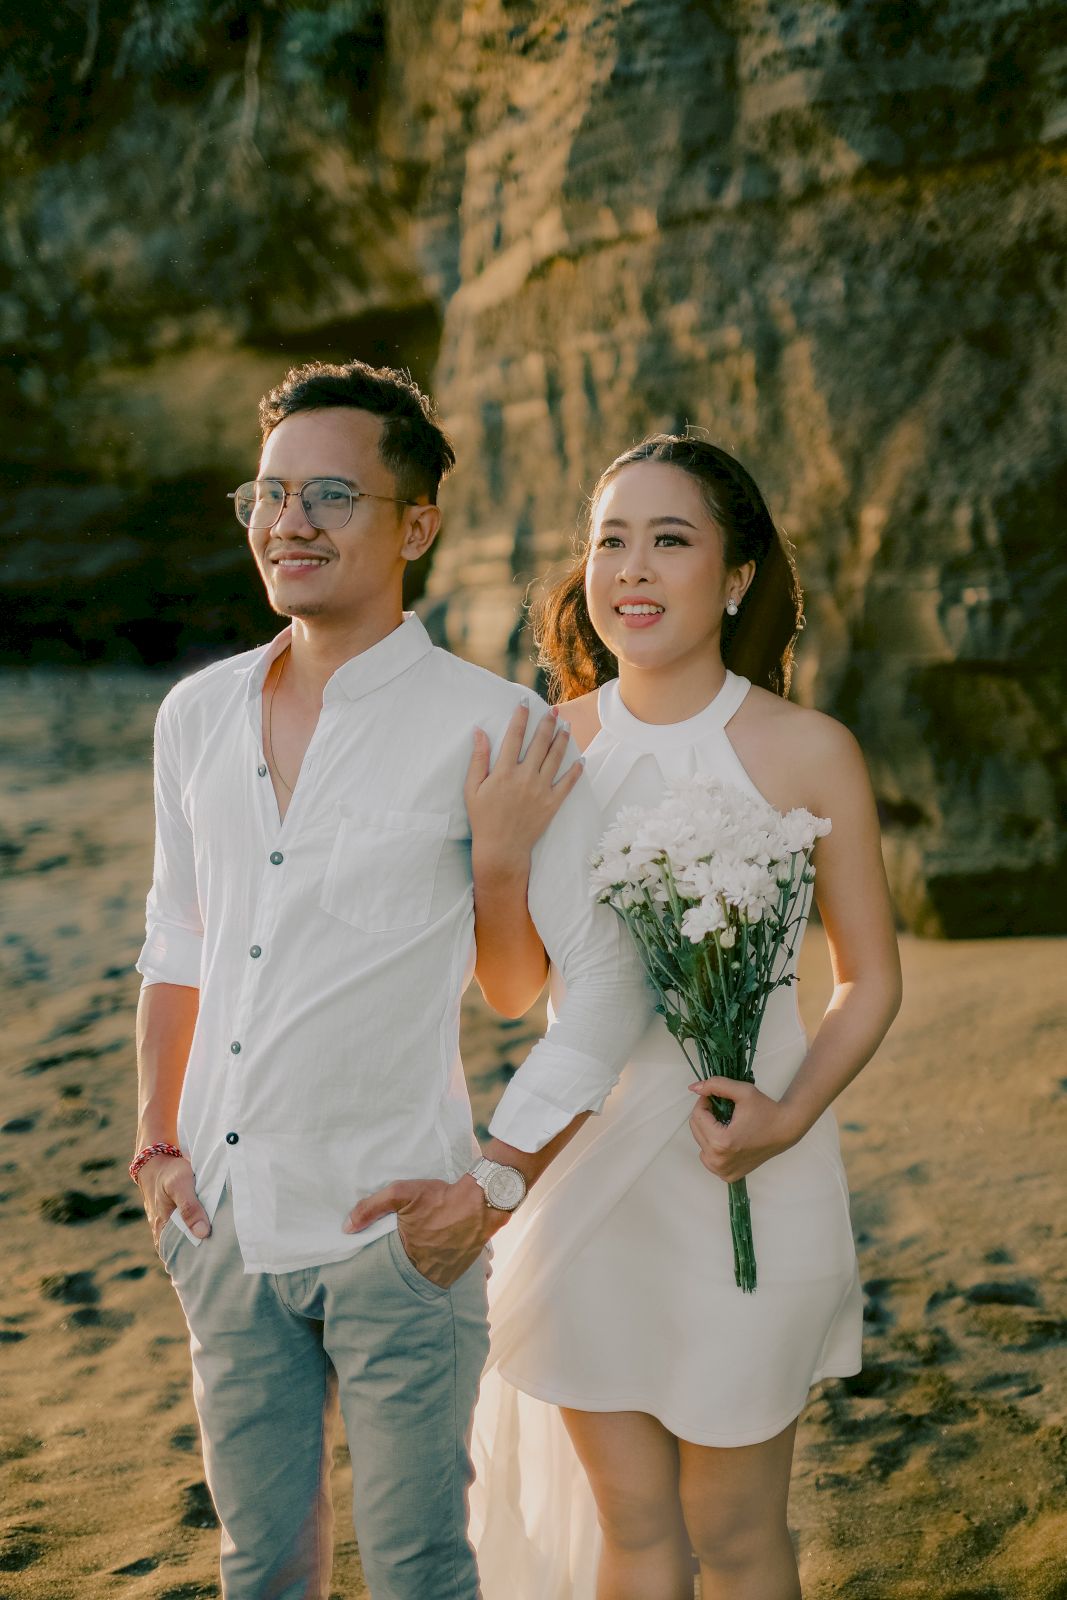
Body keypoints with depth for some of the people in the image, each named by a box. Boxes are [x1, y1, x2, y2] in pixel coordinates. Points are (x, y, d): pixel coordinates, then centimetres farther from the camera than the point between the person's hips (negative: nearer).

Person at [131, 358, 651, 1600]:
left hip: (393, 1230, -5)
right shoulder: (197, 716, 5)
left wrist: (494, 1188, -12)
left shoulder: (488, 731, -12)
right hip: (224, 1220, 5)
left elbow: (611, 981, -11)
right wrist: (158, 1147, 12)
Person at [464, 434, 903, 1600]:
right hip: (586, 1168, 3)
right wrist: (492, 854, -13)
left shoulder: (807, 753, -9)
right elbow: (517, 982, 4)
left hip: (743, 1187, -2)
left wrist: (791, 1115, -17)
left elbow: (869, 976, -1)